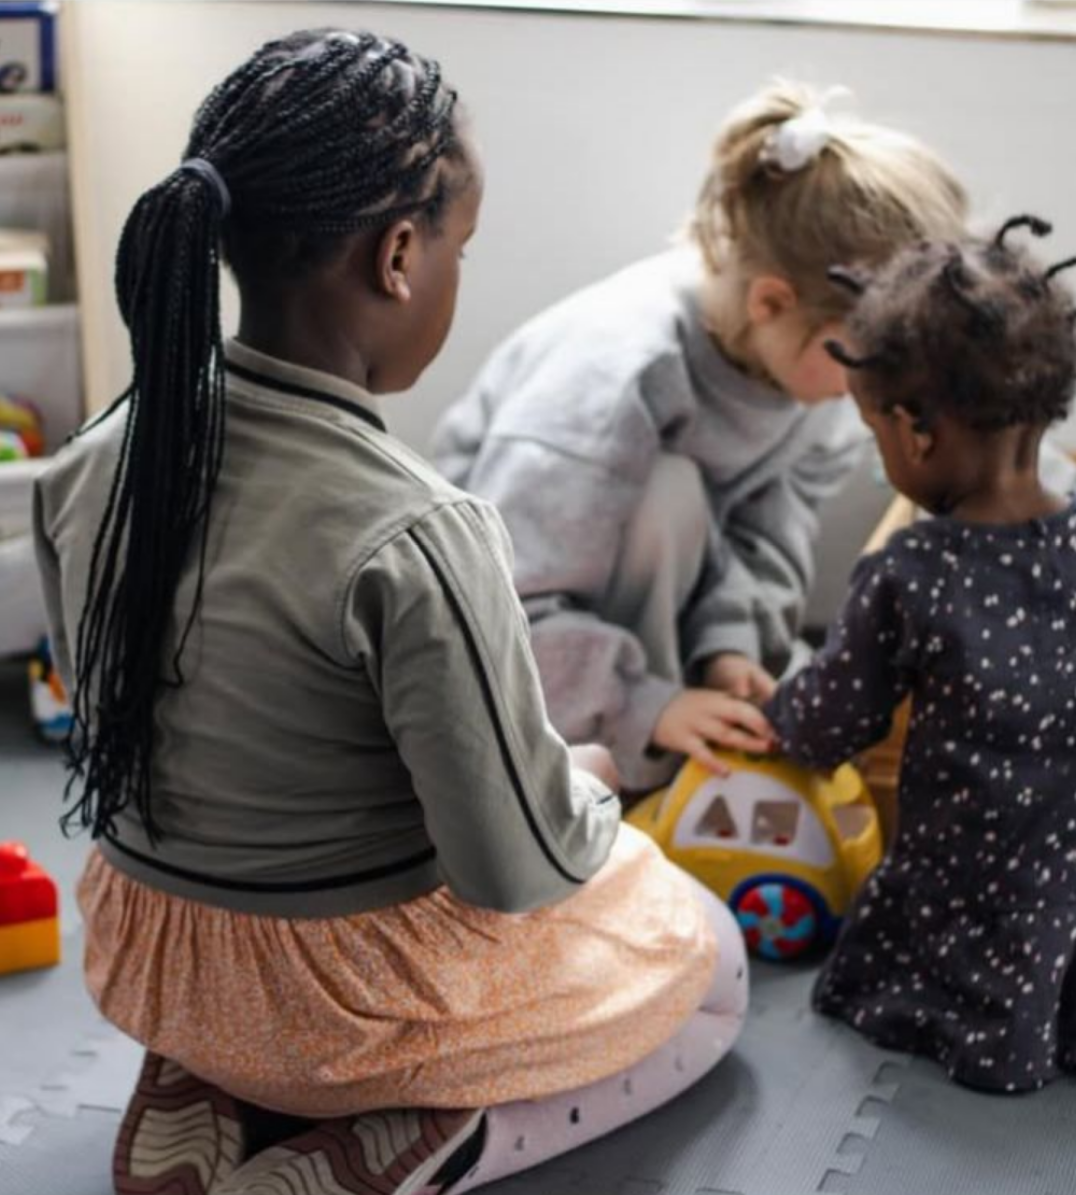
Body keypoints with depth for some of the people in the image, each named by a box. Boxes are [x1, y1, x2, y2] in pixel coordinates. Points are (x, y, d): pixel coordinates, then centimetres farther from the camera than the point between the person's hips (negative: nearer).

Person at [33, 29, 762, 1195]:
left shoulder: (89, 466, -10)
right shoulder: (413, 540, -31)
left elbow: (120, 715, 5)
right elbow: (516, 870, -23)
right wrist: (589, 783, -1)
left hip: (155, 956, 6)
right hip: (361, 994, -6)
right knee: (709, 968, 20)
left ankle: (196, 1094, 10)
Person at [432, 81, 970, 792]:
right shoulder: (613, 373, -40)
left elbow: (775, 516, -13)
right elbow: (504, 616, -39)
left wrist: (728, 639, -27)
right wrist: (644, 705, -38)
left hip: (644, 580, 6)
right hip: (484, 588, -6)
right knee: (665, 493, -34)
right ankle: (645, 767, -18)